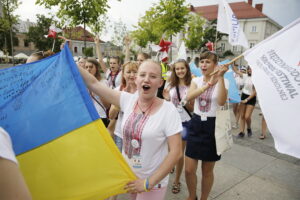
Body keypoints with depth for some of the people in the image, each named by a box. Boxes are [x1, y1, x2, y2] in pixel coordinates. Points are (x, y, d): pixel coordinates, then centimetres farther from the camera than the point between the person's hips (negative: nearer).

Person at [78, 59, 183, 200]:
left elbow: (176, 152, -18)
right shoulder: (128, 100, -7)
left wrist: (149, 182, -18)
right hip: (127, 176, 5)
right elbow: (94, 84, -3)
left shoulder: (168, 110, -18)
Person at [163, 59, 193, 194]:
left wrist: (187, 102, -23)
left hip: (184, 122, -3)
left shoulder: (191, 86, -7)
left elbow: (193, 108, -3)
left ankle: (177, 181, 25)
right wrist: (166, 98, -11)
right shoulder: (171, 85, 3)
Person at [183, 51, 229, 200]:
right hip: (196, 124, 3)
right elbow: (189, 97, -20)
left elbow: (221, 102, -26)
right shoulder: (196, 80, 2)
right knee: (189, 170, 6)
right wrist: (209, 83, -29)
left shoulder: (223, 82, -5)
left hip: (212, 126, -2)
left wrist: (220, 77, -27)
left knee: (207, 171, 11)